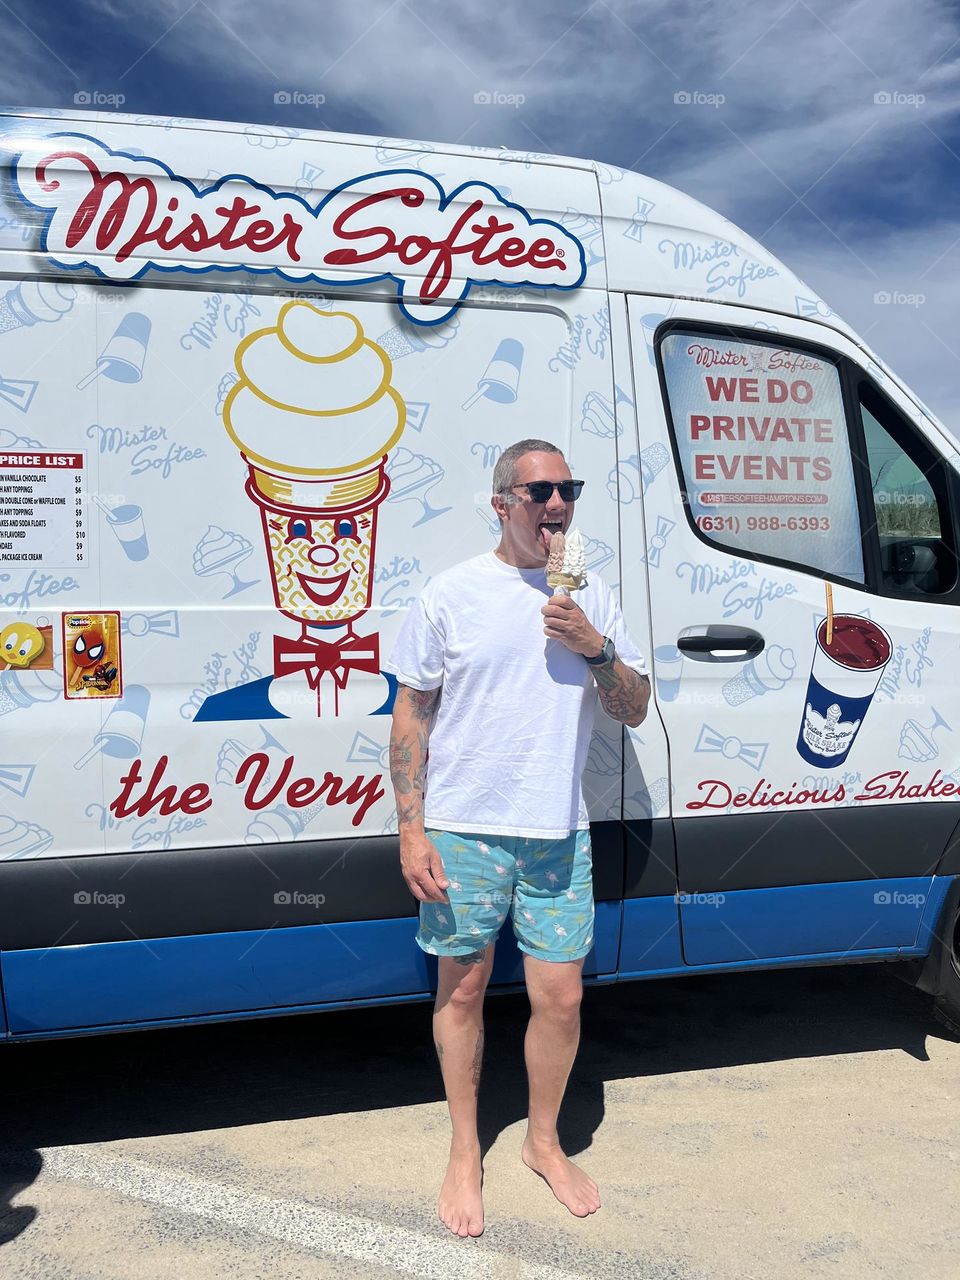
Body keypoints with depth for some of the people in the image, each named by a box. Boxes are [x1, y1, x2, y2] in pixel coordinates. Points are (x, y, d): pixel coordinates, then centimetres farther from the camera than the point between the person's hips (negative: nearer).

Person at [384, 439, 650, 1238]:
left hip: (559, 834, 2)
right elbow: (412, 716, -2)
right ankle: (465, 1152, 32)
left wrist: (596, 648, -13)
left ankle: (545, 1142, 33)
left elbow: (635, 710, 6)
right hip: (462, 831, -2)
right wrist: (410, 829, -8)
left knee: (561, 998, 7)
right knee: (462, 991, 11)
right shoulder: (453, 594, -4)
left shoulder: (590, 597, 5)